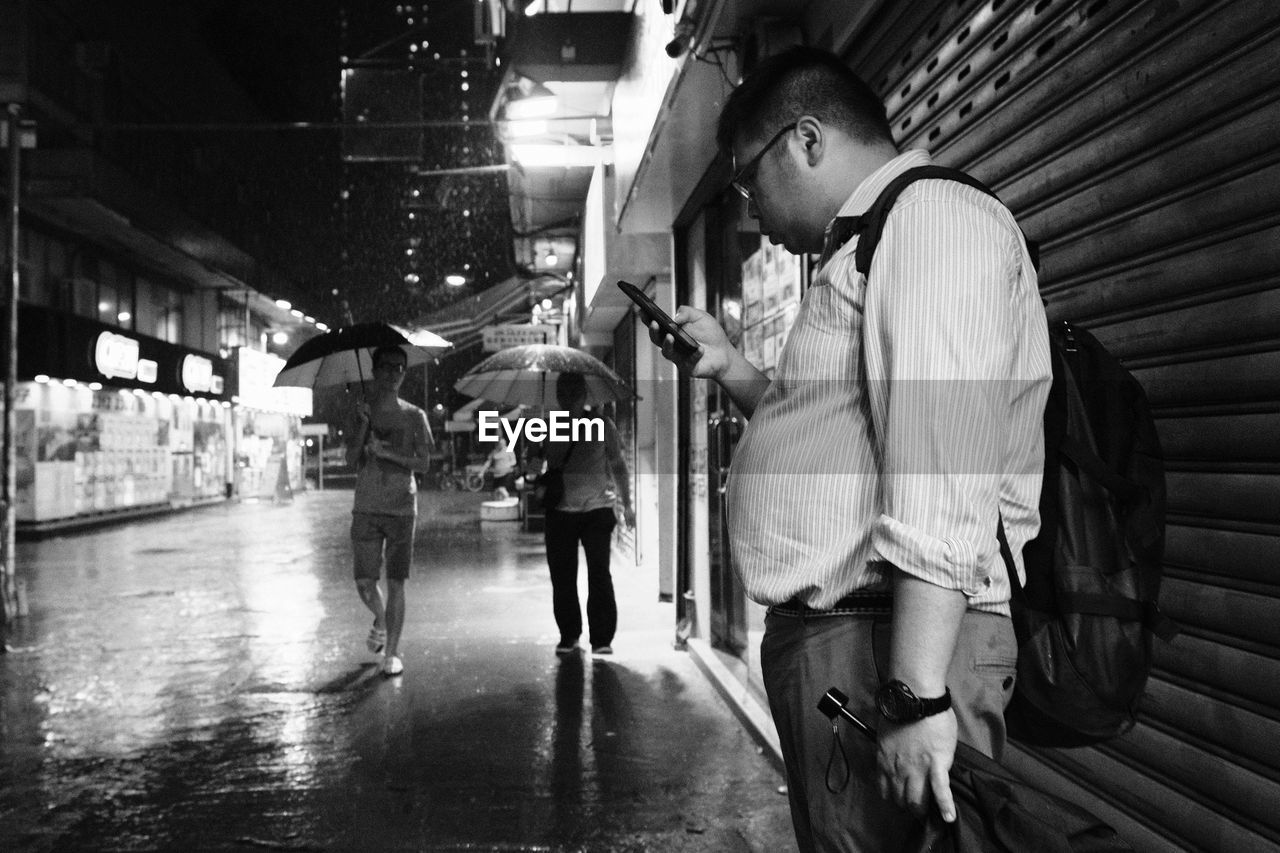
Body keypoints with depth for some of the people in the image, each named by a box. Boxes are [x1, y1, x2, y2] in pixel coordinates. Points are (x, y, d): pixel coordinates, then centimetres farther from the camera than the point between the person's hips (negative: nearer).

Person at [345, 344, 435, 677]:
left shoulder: (414, 416, 3)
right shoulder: (361, 412, 8)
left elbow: (423, 463, -4)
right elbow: (351, 460, -1)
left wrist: (386, 452, -16)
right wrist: (363, 425, -14)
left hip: (402, 508, -1)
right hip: (366, 508, 1)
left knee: (396, 583, -1)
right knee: (364, 582, 1)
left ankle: (392, 653, 9)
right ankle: (380, 621, 33)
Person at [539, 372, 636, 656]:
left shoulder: (602, 427, 2)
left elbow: (618, 466, 7)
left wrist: (626, 504, 5)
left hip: (597, 508, -2)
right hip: (559, 512, 2)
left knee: (599, 574, -6)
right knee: (562, 577, 6)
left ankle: (602, 638, 3)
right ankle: (568, 635, 20)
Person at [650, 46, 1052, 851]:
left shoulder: (934, 217, -10)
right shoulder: (869, 250, 21)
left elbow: (943, 467, -21)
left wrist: (916, 695, -24)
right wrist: (727, 364, 20)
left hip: (893, 640, -10)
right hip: (835, 634, 10)